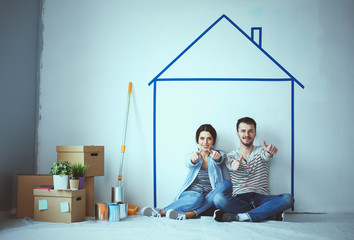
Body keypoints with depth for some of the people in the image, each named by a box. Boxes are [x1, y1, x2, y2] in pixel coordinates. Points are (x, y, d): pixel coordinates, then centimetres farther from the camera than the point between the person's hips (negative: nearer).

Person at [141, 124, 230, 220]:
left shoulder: (219, 155, 7)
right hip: (191, 193, -2)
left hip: (210, 195, 2)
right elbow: (189, 164, -18)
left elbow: (219, 160, -18)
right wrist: (193, 159, -45)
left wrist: (216, 158, -45)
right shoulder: (192, 156, 6)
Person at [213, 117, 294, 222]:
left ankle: (238, 216, -31)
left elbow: (265, 155, -12)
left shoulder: (261, 151, 13)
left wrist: (269, 151, -38)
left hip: (260, 198, 1)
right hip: (238, 199, 0)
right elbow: (230, 164, -12)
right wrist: (233, 165, -39)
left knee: (288, 199, -26)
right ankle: (269, 213, -26)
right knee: (219, 198, -32)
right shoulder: (230, 156, 12)